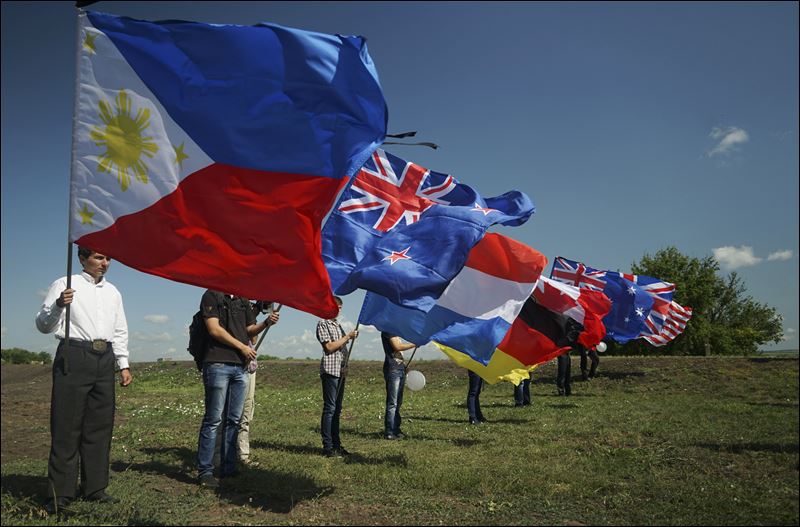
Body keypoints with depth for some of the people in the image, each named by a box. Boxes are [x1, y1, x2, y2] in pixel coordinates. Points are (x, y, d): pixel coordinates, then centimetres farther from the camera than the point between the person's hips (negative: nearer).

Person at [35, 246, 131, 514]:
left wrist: (124, 365, 15)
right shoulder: (64, 285, 3)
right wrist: (58, 306, -21)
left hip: (105, 360, 5)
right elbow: (43, 325, -1)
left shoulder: (113, 292, 19)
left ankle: (95, 488, 14)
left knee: (100, 426, 6)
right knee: (67, 425, -5)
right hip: (74, 356, -5)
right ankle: (60, 494, 1)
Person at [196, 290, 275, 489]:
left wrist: (266, 322, -1)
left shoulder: (243, 301, 18)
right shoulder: (212, 296, -1)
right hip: (218, 364, -6)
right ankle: (205, 471, 3)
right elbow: (214, 329, -9)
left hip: (240, 366, 7)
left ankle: (228, 468, 15)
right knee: (213, 419, -4)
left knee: (234, 420, 8)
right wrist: (242, 347, -7)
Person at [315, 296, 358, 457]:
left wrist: (350, 338, 10)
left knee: (337, 409, 11)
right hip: (330, 370, -9)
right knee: (329, 408, -8)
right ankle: (327, 447, -5)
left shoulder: (338, 325, 20)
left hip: (340, 370, 9)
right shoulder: (323, 324, -5)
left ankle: (336, 445, 16)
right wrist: (347, 337, -10)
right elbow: (329, 346, -14)